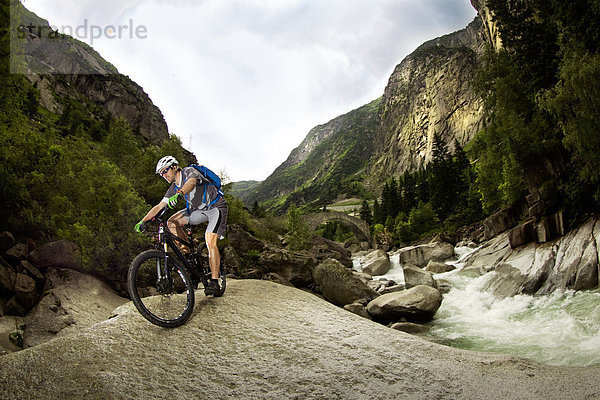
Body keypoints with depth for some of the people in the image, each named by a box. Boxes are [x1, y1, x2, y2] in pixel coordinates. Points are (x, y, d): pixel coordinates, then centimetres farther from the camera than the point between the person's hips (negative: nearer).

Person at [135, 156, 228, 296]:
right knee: (172, 223, -8)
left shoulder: (189, 171, -16)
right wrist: (142, 221, -10)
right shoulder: (174, 188, 4)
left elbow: (192, 182, -40)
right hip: (198, 209, 7)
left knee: (210, 242, -23)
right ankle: (188, 254, 1)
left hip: (216, 207, -7)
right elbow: (159, 206, 2)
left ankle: (214, 282, -19)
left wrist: (178, 195, -60)